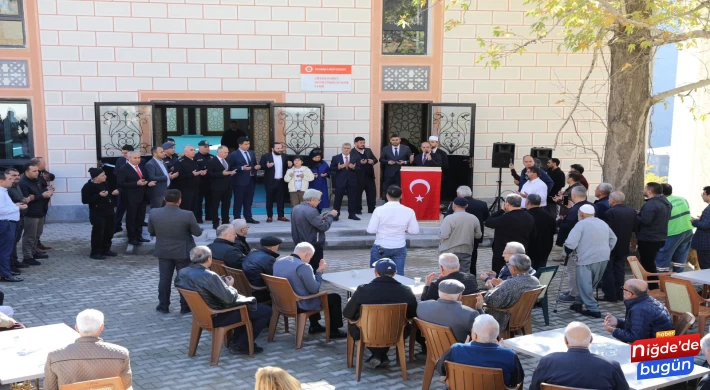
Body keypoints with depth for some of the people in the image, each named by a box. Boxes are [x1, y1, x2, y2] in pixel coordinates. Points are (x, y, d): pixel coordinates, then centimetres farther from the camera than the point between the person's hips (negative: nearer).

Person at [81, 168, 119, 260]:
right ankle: (95, 252, 2)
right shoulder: (88, 187, -14)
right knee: (98, 233, -6)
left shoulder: (104, 184, 9)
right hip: (97, 214, -8)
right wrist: (99, 196, -25)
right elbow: (85, 200, -20)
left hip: (108, 212, 8)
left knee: (109, 232, 13)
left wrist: (113, 193, 4)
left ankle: (106, 249, 27)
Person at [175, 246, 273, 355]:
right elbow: (230, 298, -22)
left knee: (248, 301, 30)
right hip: (217, 317, -9)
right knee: (266, 311, -2)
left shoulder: (182, 272, -4)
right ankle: (241, 346, 7)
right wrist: (230, 285, -1)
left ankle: (236, 340, 29)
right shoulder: (209, 276, -29)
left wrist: (222, 282, 8)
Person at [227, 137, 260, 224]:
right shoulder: (233, 155, -9)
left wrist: (256, 167, -3)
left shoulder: (251, 153, 12)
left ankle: (248, 217, 23)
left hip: (251, 180, 6)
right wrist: (242, 168, -21)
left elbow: (254, 164, 21)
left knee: (249, 201, 14)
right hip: (240, 181, -6)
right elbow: (230, 168, -13)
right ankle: (237, 219, 7)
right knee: (238, 201, 2)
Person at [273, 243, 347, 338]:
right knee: (335, 298, 8)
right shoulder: (303, 266, -24)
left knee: (312, 291, 35)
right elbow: (315, 289, -17)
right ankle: (334, 331, 19)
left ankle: (314, 326, 40)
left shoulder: (278, 262, 2)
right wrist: (319, 272, -5)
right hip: (299, 305, -8)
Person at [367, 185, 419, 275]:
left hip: (380, 248, -1)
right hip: (400, 248, 2)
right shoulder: (409, 211, -7)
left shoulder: (379, 210, -13)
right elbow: (415, 230, 0)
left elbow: (371, 230, -12)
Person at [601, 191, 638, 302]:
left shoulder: (610, 212, -21)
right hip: (624, 246, 7)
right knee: (619, 271, 15)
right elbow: (634, 228, 7)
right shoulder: (632, 212, 1)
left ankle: (610, 295, 3)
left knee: (608, 271, 3)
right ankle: (619, 294, 19)